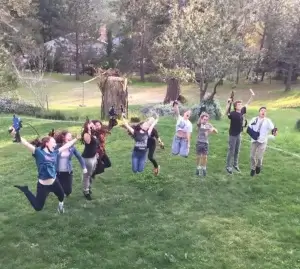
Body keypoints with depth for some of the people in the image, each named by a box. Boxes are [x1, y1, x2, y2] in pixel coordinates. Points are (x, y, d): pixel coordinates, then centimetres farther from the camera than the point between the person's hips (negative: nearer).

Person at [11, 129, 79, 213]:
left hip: (54, 182, 6)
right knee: (38, 207, 6)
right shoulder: (38, 152, -16)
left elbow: (66, 146, 12)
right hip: (43, 186, -6)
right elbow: (26, 143, -28)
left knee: (62, 195, 30)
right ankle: (25, 190, 23)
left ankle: (60, 205, 65)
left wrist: (76, 139, 18)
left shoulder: (54, 152, 1)